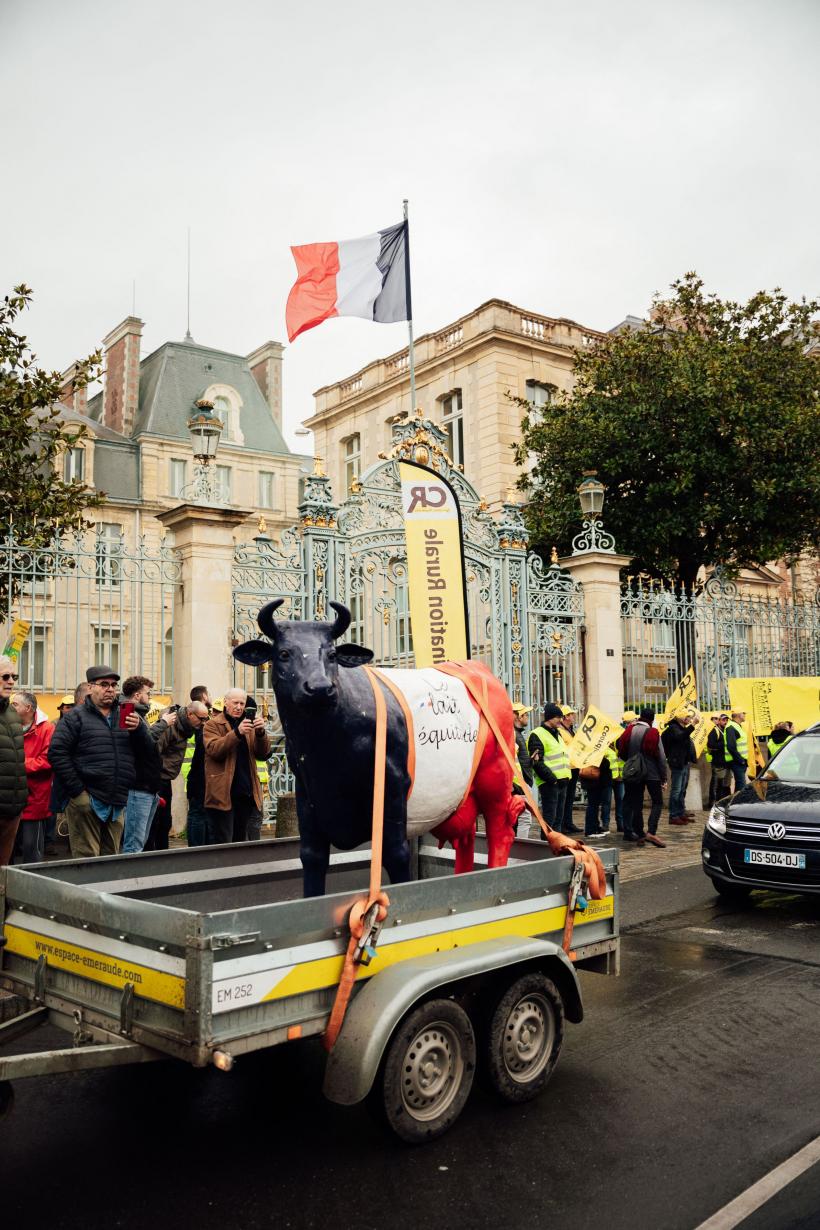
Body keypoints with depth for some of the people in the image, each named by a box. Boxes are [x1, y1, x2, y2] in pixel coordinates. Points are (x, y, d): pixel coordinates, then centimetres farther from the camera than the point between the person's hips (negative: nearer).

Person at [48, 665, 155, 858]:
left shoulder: (126, 715, 15)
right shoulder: (76, 717, 1)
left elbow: (147, 747, 8)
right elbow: (57, 753, -7)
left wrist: (139, 728, -13)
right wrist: (77, 791, -12)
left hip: (117, 804, 5)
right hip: (88, 800, -5)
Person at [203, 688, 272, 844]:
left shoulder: (249, 725, 16)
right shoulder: (213, 724, 2)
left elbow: (263, 754, 4)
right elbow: (213, 750, -16)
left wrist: (261, 733, -14)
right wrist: (237, 732, -27)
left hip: (246, 793, 5)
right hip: (223, 794, -5)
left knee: (240, 841, 12)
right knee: (222, 844, -5)